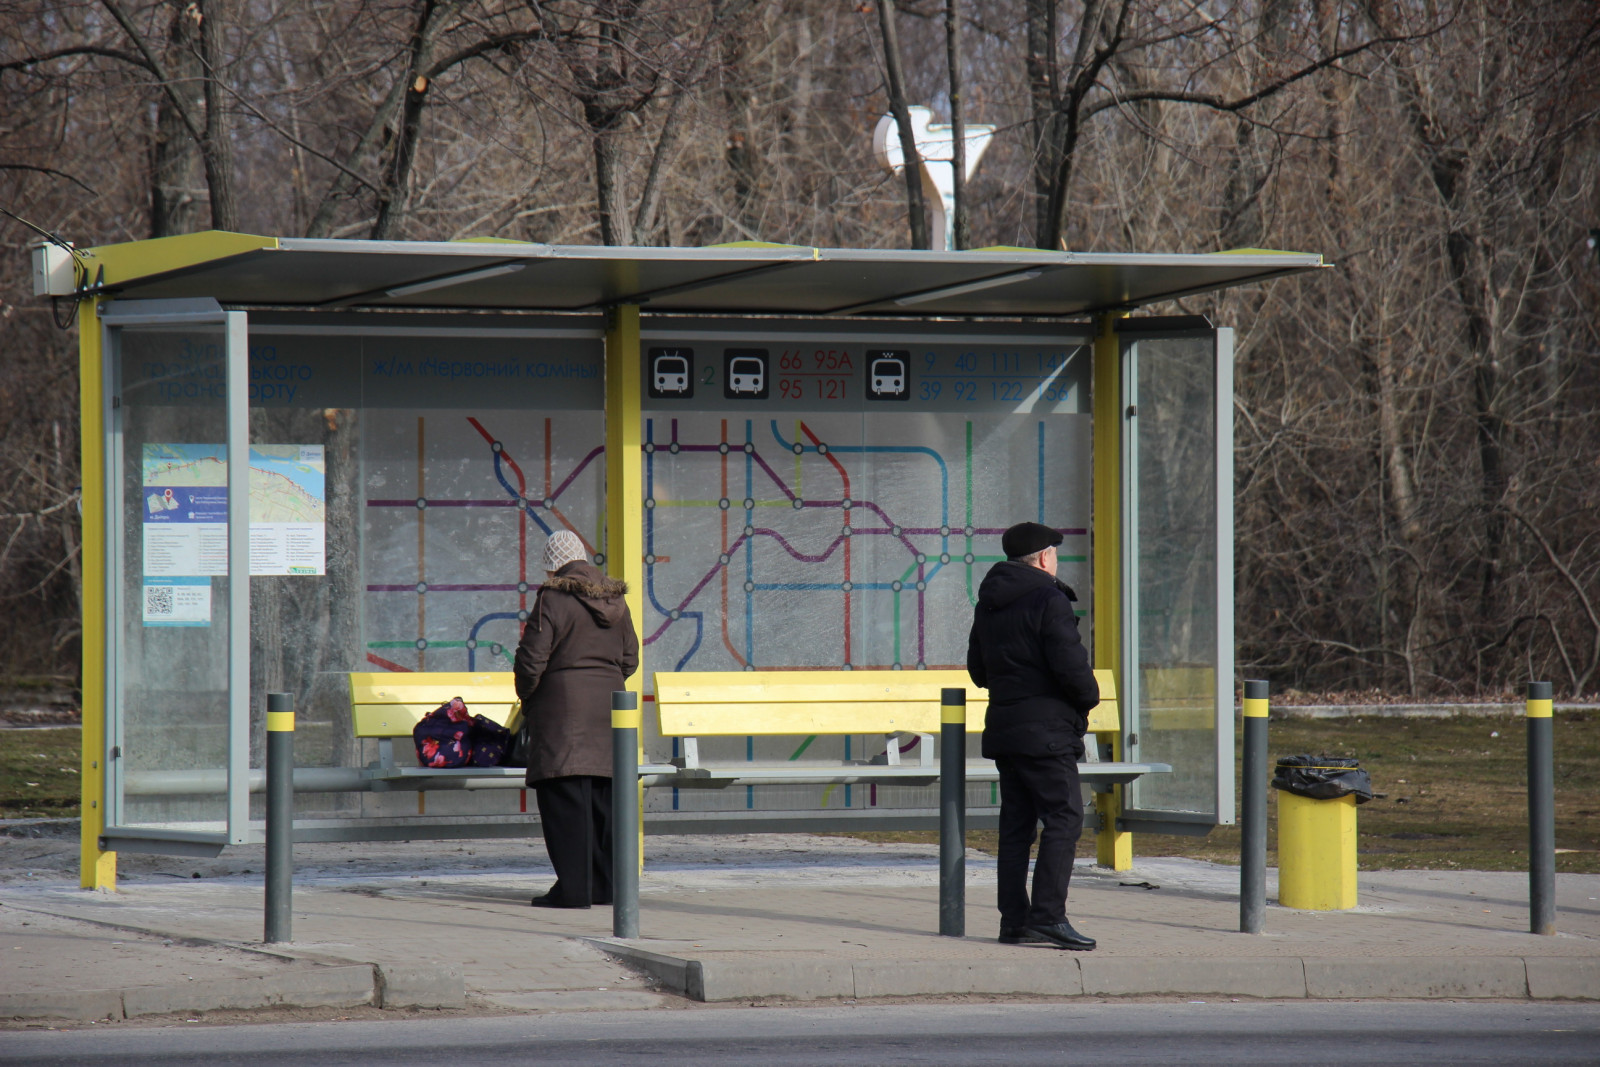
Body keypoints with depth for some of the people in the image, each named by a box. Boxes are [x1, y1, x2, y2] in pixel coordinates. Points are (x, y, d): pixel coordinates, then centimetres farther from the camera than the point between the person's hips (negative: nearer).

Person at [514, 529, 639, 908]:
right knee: (603, 794, 12)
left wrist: (527, 698, 6)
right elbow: (629, 660, 15)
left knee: (565, 796, -6)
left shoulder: (553, 600, -10)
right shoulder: (616, 601, 11)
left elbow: (532, 661, -11)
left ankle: (574, 886, -11)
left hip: (562, 705, -7)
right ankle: (604, 883, 16)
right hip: (608, 704, 7)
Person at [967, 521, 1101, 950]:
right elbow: (1070, 665, -17)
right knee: (1064, 818, -7)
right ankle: (1048, 916, -15)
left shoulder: (988, 604, 15)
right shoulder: (1048, 600, -11)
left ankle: (1014, 920, 8)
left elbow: (978, 670, 22)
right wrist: (1089, 696, 0)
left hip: (1003, 725, 8)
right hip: (1046, 729, -8)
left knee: (1016, 825, 9)